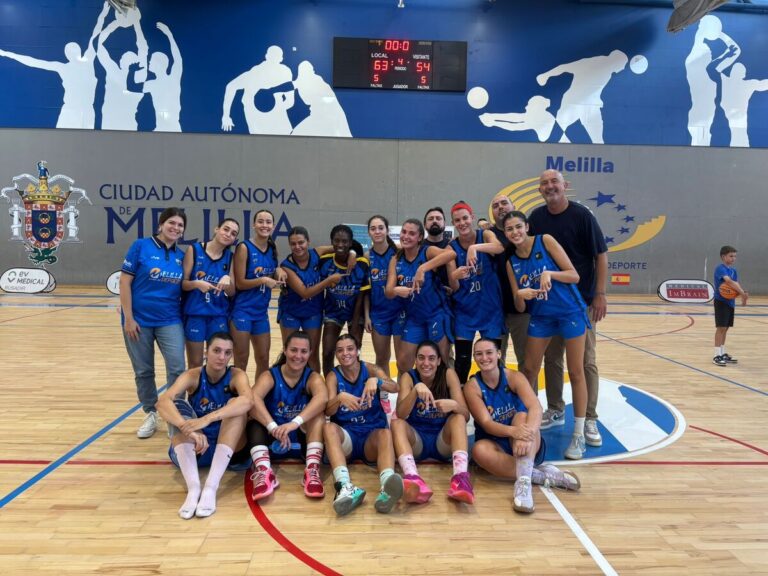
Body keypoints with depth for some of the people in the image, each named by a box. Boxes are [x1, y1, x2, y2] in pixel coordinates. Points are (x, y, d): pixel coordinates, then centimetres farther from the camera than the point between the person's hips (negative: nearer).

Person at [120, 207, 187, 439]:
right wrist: (128, 318, -11)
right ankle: (150, 414, 29)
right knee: (143, 371, 10)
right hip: (139, 320, -2)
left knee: (177, 368, -8)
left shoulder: (181, 255, 5)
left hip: (170, 321, 2)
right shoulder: (141, 246, -6)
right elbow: (124, 281, -8)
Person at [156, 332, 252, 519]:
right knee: (177, 405, -22)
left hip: (229, 449, -1)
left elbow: (247, 401, -35)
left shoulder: (236, 375, -12)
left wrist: (207, 419, -48)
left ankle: (211, 487, -35)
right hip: (193, 449, 1)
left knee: (236, 405, -26)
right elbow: (162, 402, -29)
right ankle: (193, 487, -36)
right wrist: (188, 428, -47)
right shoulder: (193, 376, -10)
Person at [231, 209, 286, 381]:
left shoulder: (272, 250, 6)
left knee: (263, 359, 12)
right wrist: (262, 279, -25)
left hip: (261, 312, 6)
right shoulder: (244, 247, -11)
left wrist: (278, 273, -3)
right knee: (241, 360, 2)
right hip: (242, 311, -6)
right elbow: (240, 283, -13)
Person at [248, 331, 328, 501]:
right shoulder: (270, 376, -8)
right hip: (273, 440, 0)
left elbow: (322, 398, -33)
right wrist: (273, 427, -48)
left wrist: (295, 423, -49)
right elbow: (253, 399, -31)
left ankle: (312, 470, -35)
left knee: (317, 413, -26)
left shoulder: (313, 377, -8)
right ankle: (264, 471, -43)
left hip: (303, 438, 0)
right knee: (255, 422, -27)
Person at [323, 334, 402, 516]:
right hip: (346, 435, 1)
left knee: (386, 433, -33)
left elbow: (395, 388, -15)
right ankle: (345, 487, -53)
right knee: (329, 427, -31)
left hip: (372, 434, 0)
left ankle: (386, 488, -61)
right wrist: (340, 398, -33)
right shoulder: (333, 376, 3)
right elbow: (328, 411, -11)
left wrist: (375, 381, -36)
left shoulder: (370, 369, 3)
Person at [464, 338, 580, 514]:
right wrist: (512, 431, -41)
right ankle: (544, 475, -30)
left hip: (529, 447, 0)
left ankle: (524, 481, -43)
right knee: (479, 449, -33)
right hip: (496, 447, 0)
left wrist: (527, 432, -46)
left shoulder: (514, 377, -8)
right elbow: (486, 423, -19)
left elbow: (536, 408, -25)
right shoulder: (472, 386, -8)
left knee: (522, 416, -30)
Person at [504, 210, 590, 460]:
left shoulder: (545, 241, -10)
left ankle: (578, 435, 12)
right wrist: (520, 295, -23)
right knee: (529, 370, 6)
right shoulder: (511, 261, 0)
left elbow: (574, 275, -12)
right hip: (540, 316, 4)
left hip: (570, 312, -4)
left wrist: (549, 273, -28)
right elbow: (519, 306, -2)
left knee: (576, 372, 2)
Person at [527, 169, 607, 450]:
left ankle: (589, 420, 10)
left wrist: (600, 294, -12)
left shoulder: (582, 215, -8)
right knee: (552, 358, 11)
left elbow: (601, 256, -6)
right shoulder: (536, 218, 3)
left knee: (586, 361, 1)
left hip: (582, 300, -3)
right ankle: (555, 411, 26)